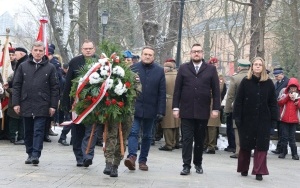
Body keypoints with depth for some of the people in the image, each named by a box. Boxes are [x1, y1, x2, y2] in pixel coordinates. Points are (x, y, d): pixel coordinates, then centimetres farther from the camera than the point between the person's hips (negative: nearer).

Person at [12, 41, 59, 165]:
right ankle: (30, 154, 19)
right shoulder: (23, 66, 7)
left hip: (42, 106, -2)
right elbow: (16, 85, 7)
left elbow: (55, 88, 2)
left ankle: (36, 155, -7)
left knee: (39, 131, -6)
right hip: (26, 104, 2)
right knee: (28, 132, 9)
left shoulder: (50, 68, 3)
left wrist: (53, 106, -4)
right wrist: (16, 103, -1)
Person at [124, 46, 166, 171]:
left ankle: (142, 160, 16)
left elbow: (162, 93, 2)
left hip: (150, 109, 2)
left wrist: (161, 111, -4)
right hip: (134, 108, -2)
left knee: (147, 136, 9)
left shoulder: (159, 71, 3)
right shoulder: (133, 68, 1)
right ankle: (132, 156, -20)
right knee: (133, 132, -13)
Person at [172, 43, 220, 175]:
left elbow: (216, 90, 4)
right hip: (186, 110, 0)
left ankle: (198, 164, 21)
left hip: (203, 111, 1)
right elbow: (177, 89, 5)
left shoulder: (211, 69, 6)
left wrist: (216, 108, -2)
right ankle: (186, 165, -1)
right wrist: (176, 107, -2)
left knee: (200, 139, 9)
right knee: (187, 139, -2)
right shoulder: (183, 68, 6)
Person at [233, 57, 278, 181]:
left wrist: (273, 118, -1)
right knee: (245, 144, 8)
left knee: (261, 145, -3)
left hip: (263, 120, 0)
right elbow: (238, 101, -2)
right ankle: (244, 169, 23)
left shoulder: (269, 83, 3)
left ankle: (259, 171, -1)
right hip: (247, 119, 0)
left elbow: (273, 102, 4)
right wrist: (237, 117, -7)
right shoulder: (245, 82, -1)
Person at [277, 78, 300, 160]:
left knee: (292, 137, 0)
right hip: (284, 119, 0)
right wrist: (288, 96, -15)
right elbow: (279, 102, -7)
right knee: (284, 136, 5)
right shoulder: (285, 92, 3)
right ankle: (283, 152, 12)